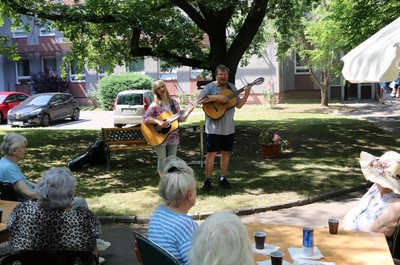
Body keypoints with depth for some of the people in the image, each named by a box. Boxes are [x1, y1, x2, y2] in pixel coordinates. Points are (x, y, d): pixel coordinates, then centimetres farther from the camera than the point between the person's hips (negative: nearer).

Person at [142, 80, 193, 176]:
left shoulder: (173, 102, 6)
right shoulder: (155, 105, -7)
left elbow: (180, 118, 7)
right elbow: (145, 118, -15)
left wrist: (188, 112, -11)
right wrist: (158, 122, -28)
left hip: (173, 137, 4)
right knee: (162, 160, 4)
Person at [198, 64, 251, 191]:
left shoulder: (232, 87, 9)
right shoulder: (210, 87, -7)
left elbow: (239, 105, 10)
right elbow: (199, 99, -23)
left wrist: (246, 95, -7)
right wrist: (217, 97, -28)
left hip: (228, 127, 5)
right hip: (214, 127, -5)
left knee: (226, 152, 10)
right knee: (211, 153, -3)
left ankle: (223, 178, 23)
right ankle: (208, 179, 8)